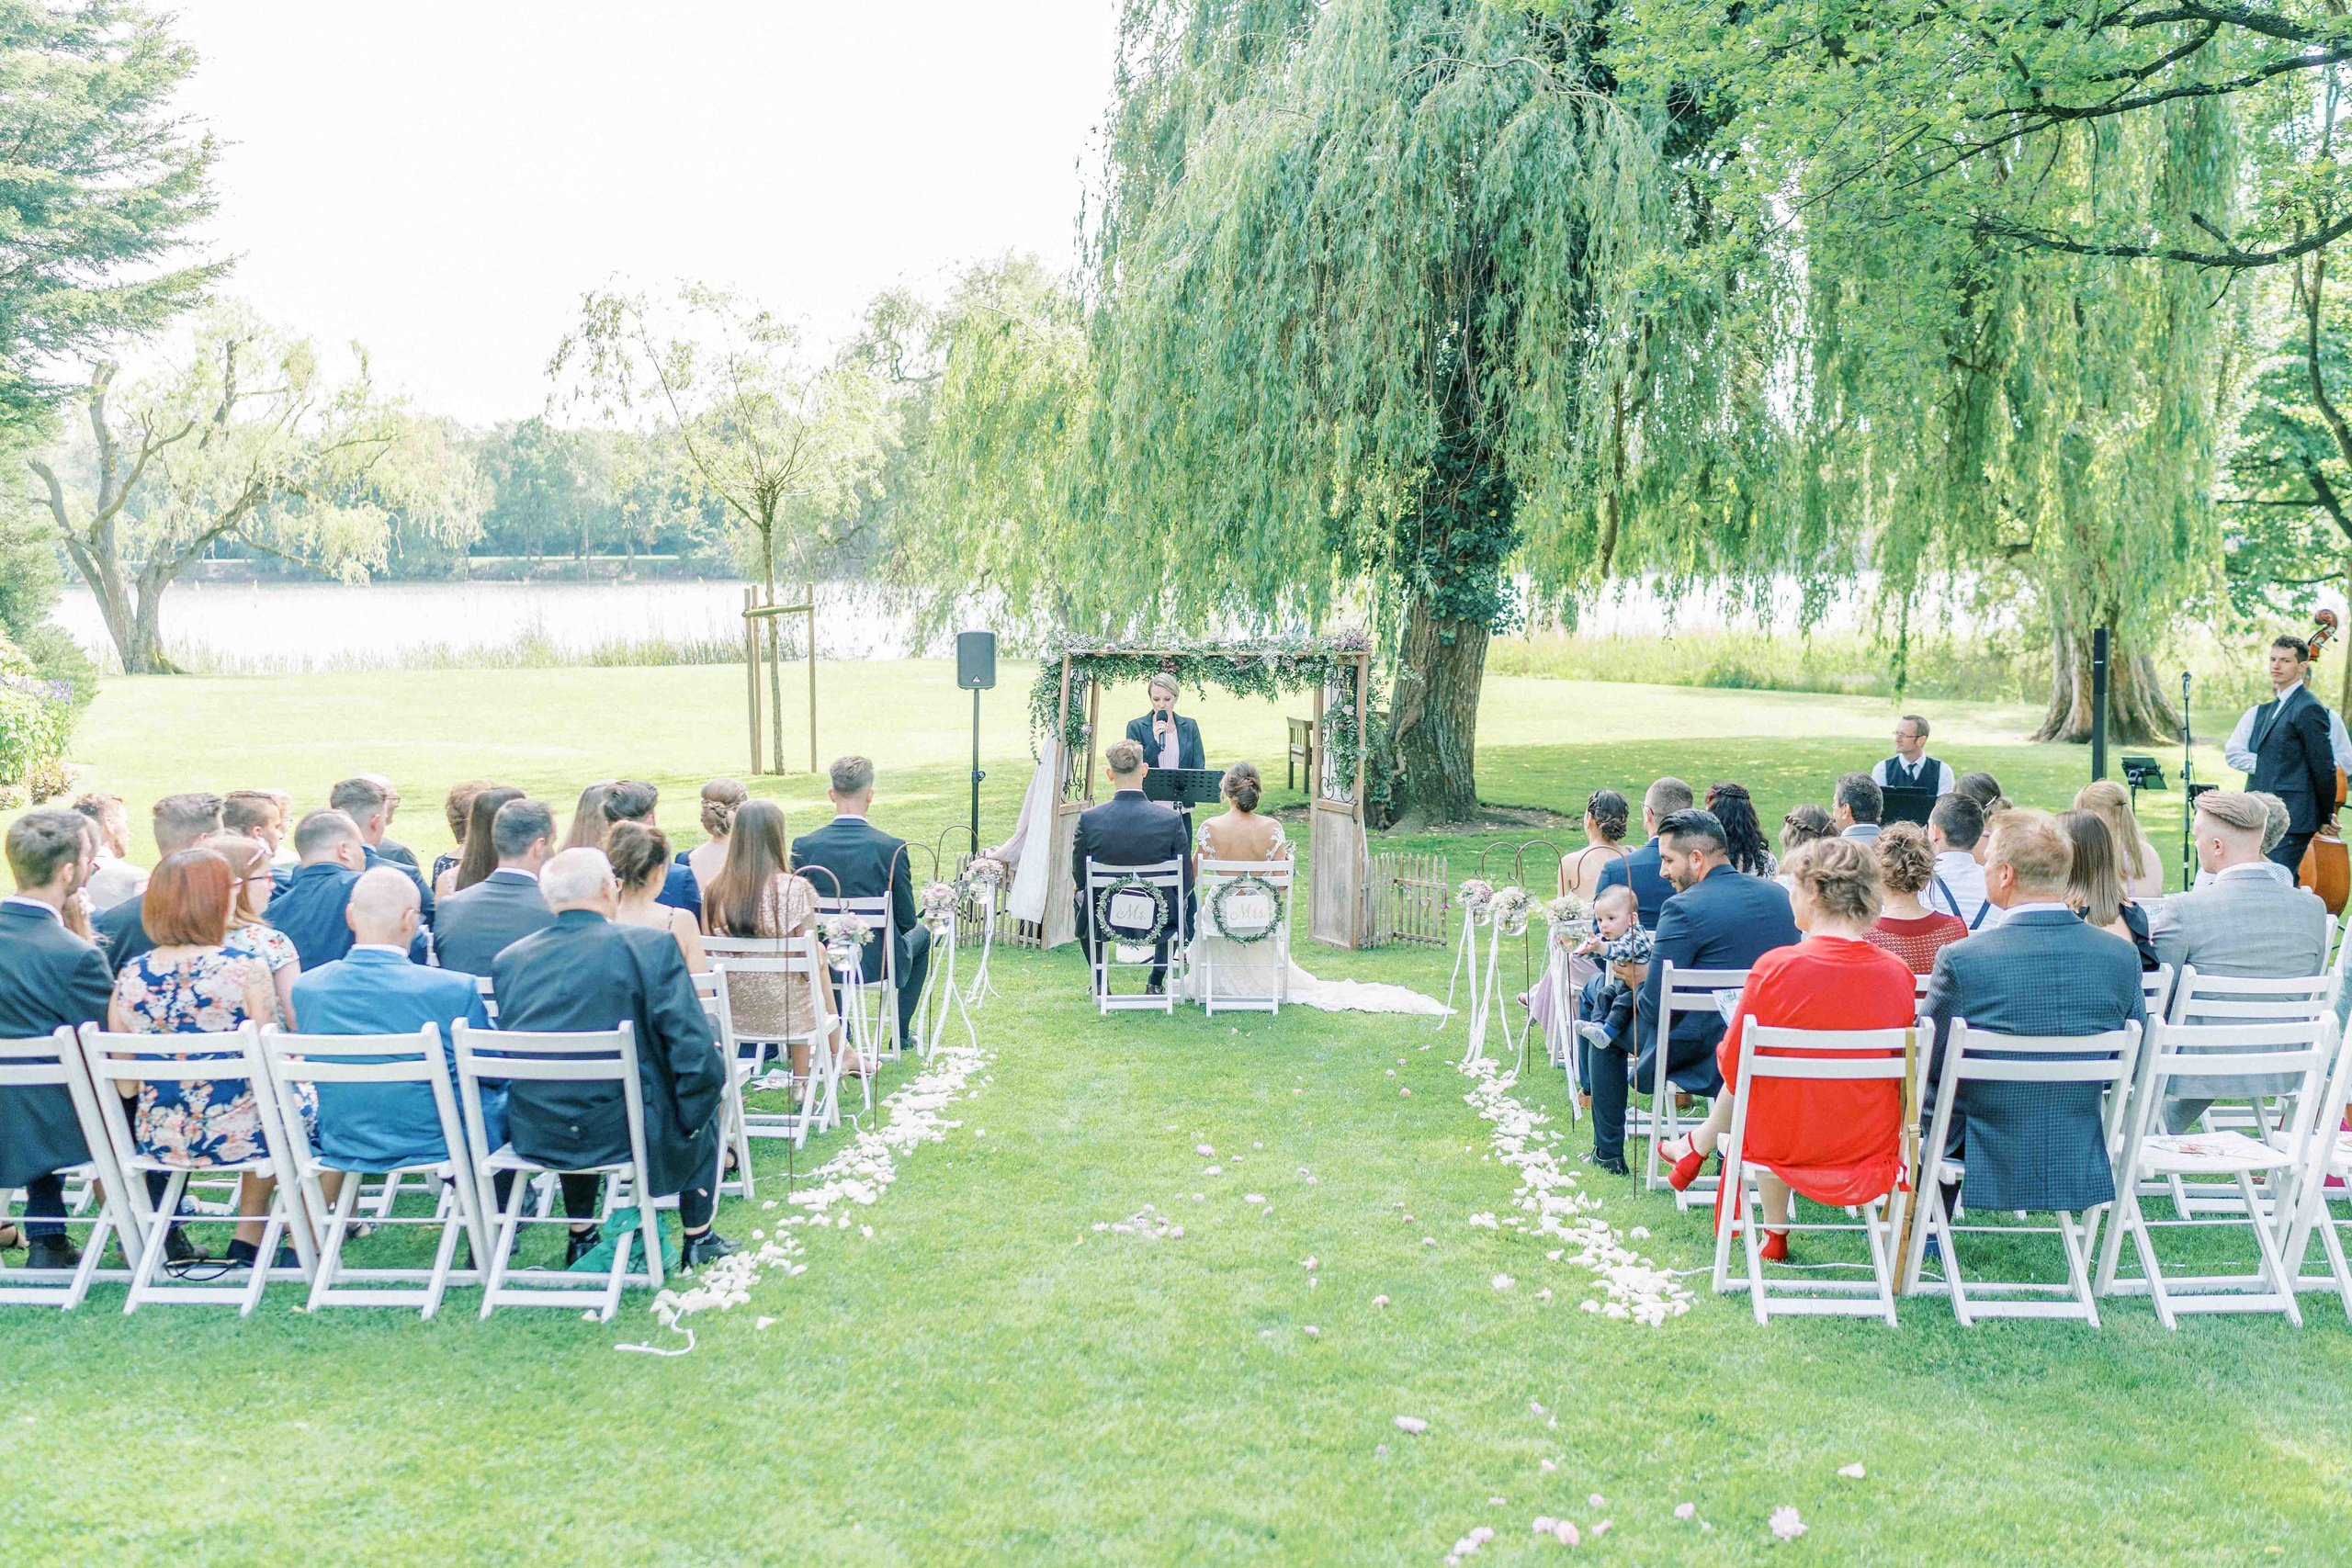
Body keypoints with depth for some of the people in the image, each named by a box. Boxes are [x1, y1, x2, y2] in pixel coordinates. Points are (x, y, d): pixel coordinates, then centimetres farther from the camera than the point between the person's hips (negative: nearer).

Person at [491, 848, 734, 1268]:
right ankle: (698, 1237, 31)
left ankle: (580, 1236, 40)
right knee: (704, 1090, 25)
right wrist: (693, 1115, 1)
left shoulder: (508, 959, -1)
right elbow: (695, 1054, -16)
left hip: (535, 1138, 4)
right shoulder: (650, 946, -14)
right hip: (626, 1132, -4)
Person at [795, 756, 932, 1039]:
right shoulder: (891, 848, -17)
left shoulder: (803, 846, -11)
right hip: (878, 963, -2)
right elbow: (907, 920, -9)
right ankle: (902, 1032, 36)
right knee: (921, 933, 31)